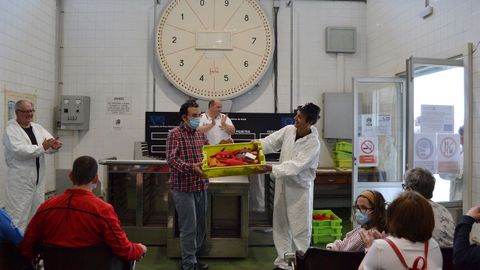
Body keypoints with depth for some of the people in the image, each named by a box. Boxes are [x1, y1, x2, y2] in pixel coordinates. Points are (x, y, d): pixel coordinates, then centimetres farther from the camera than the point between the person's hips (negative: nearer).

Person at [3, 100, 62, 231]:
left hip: (39, 179, 6)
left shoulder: (38, 128, 11)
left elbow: (50, 144, 2)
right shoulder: (11, 130, -7)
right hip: (20, 180, -6)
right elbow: (19, 150, -22)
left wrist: (54, 145, -20)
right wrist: (42, 147, -22)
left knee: (37, 213, 15)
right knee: (18, 214, -3)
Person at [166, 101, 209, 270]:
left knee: (201, 227, 15)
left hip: (201, 186, 7)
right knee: (189, 228, -1)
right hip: (184, 187, -7)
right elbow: (171, 160, -20)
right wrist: (191, 167, -32)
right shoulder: (175, 134, -9)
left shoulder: (200, 134, 13)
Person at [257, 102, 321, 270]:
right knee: (280, 225, 14)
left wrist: (273, 169, -34)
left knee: (300, 228, 5)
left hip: (300, 187, -6)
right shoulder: (288, 130, -3)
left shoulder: (313, 143, -18)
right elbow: (270, 142, 2)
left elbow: (296, 165, -26)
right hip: (283, 184, 6)